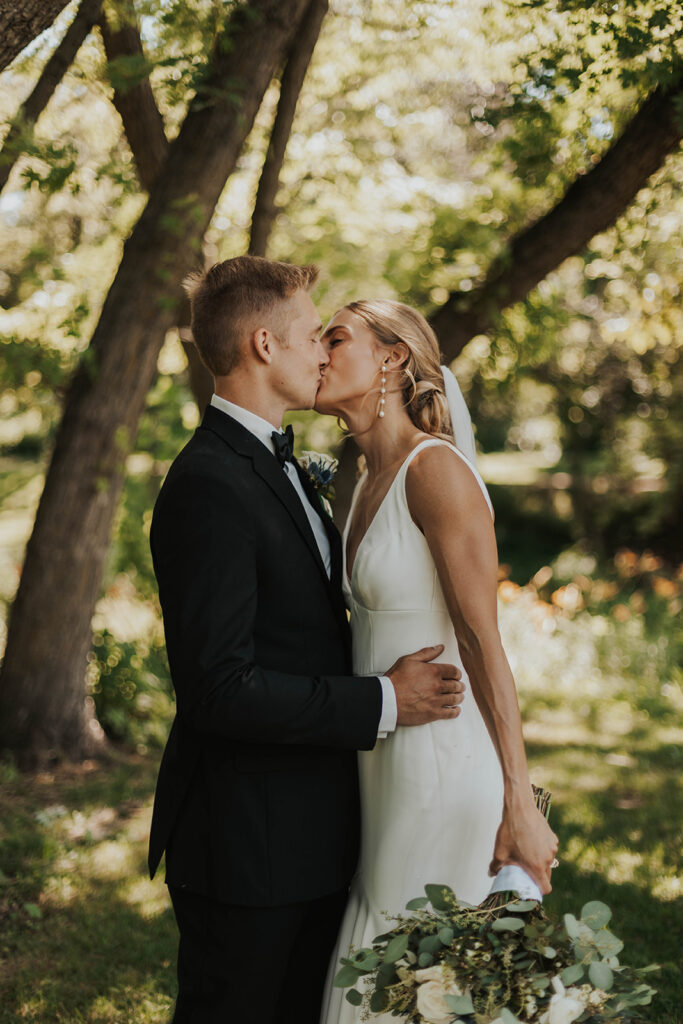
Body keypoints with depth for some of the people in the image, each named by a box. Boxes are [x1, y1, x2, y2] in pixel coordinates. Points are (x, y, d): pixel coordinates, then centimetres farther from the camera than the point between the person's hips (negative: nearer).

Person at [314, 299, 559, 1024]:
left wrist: (519, 807, -17)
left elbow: (483, 645, -17)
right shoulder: (369, 481, 12)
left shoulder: (436, 469, -15)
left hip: (441, 765, -8)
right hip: (385, 766, 8)